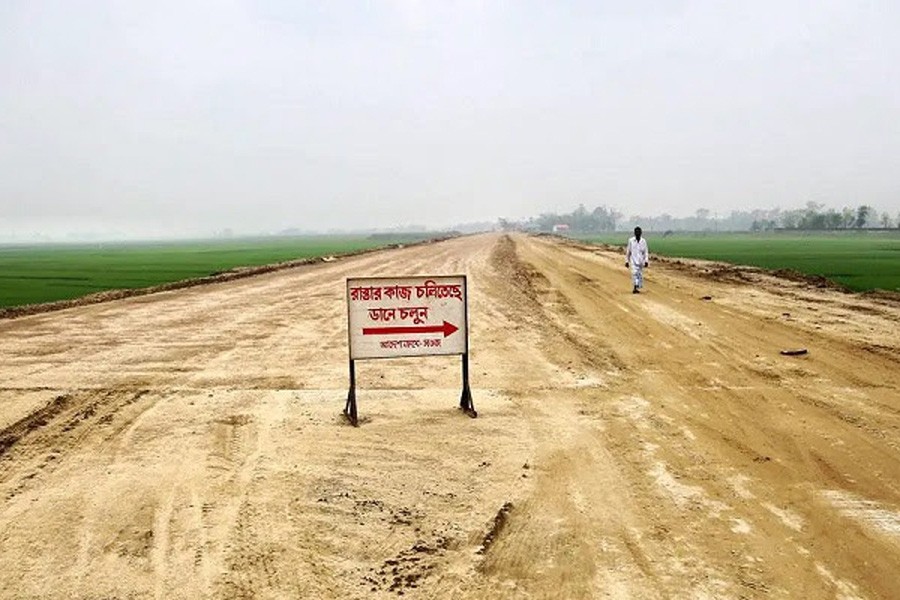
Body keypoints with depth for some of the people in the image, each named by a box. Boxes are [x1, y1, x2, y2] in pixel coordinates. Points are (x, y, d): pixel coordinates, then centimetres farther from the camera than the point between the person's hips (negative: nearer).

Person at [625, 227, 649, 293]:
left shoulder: (643, 241, 3)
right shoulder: (631, 241, 1)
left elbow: (646, 252, 2)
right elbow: (628, 251, 8)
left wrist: (646, 261, -9)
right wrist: (627, 261, 8)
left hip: (641, 261, 2)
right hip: (633, 261, -2)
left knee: (640, 275, 5)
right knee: (634, 273, -19)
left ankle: (637, 288, 16)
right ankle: (635, 287, -24)